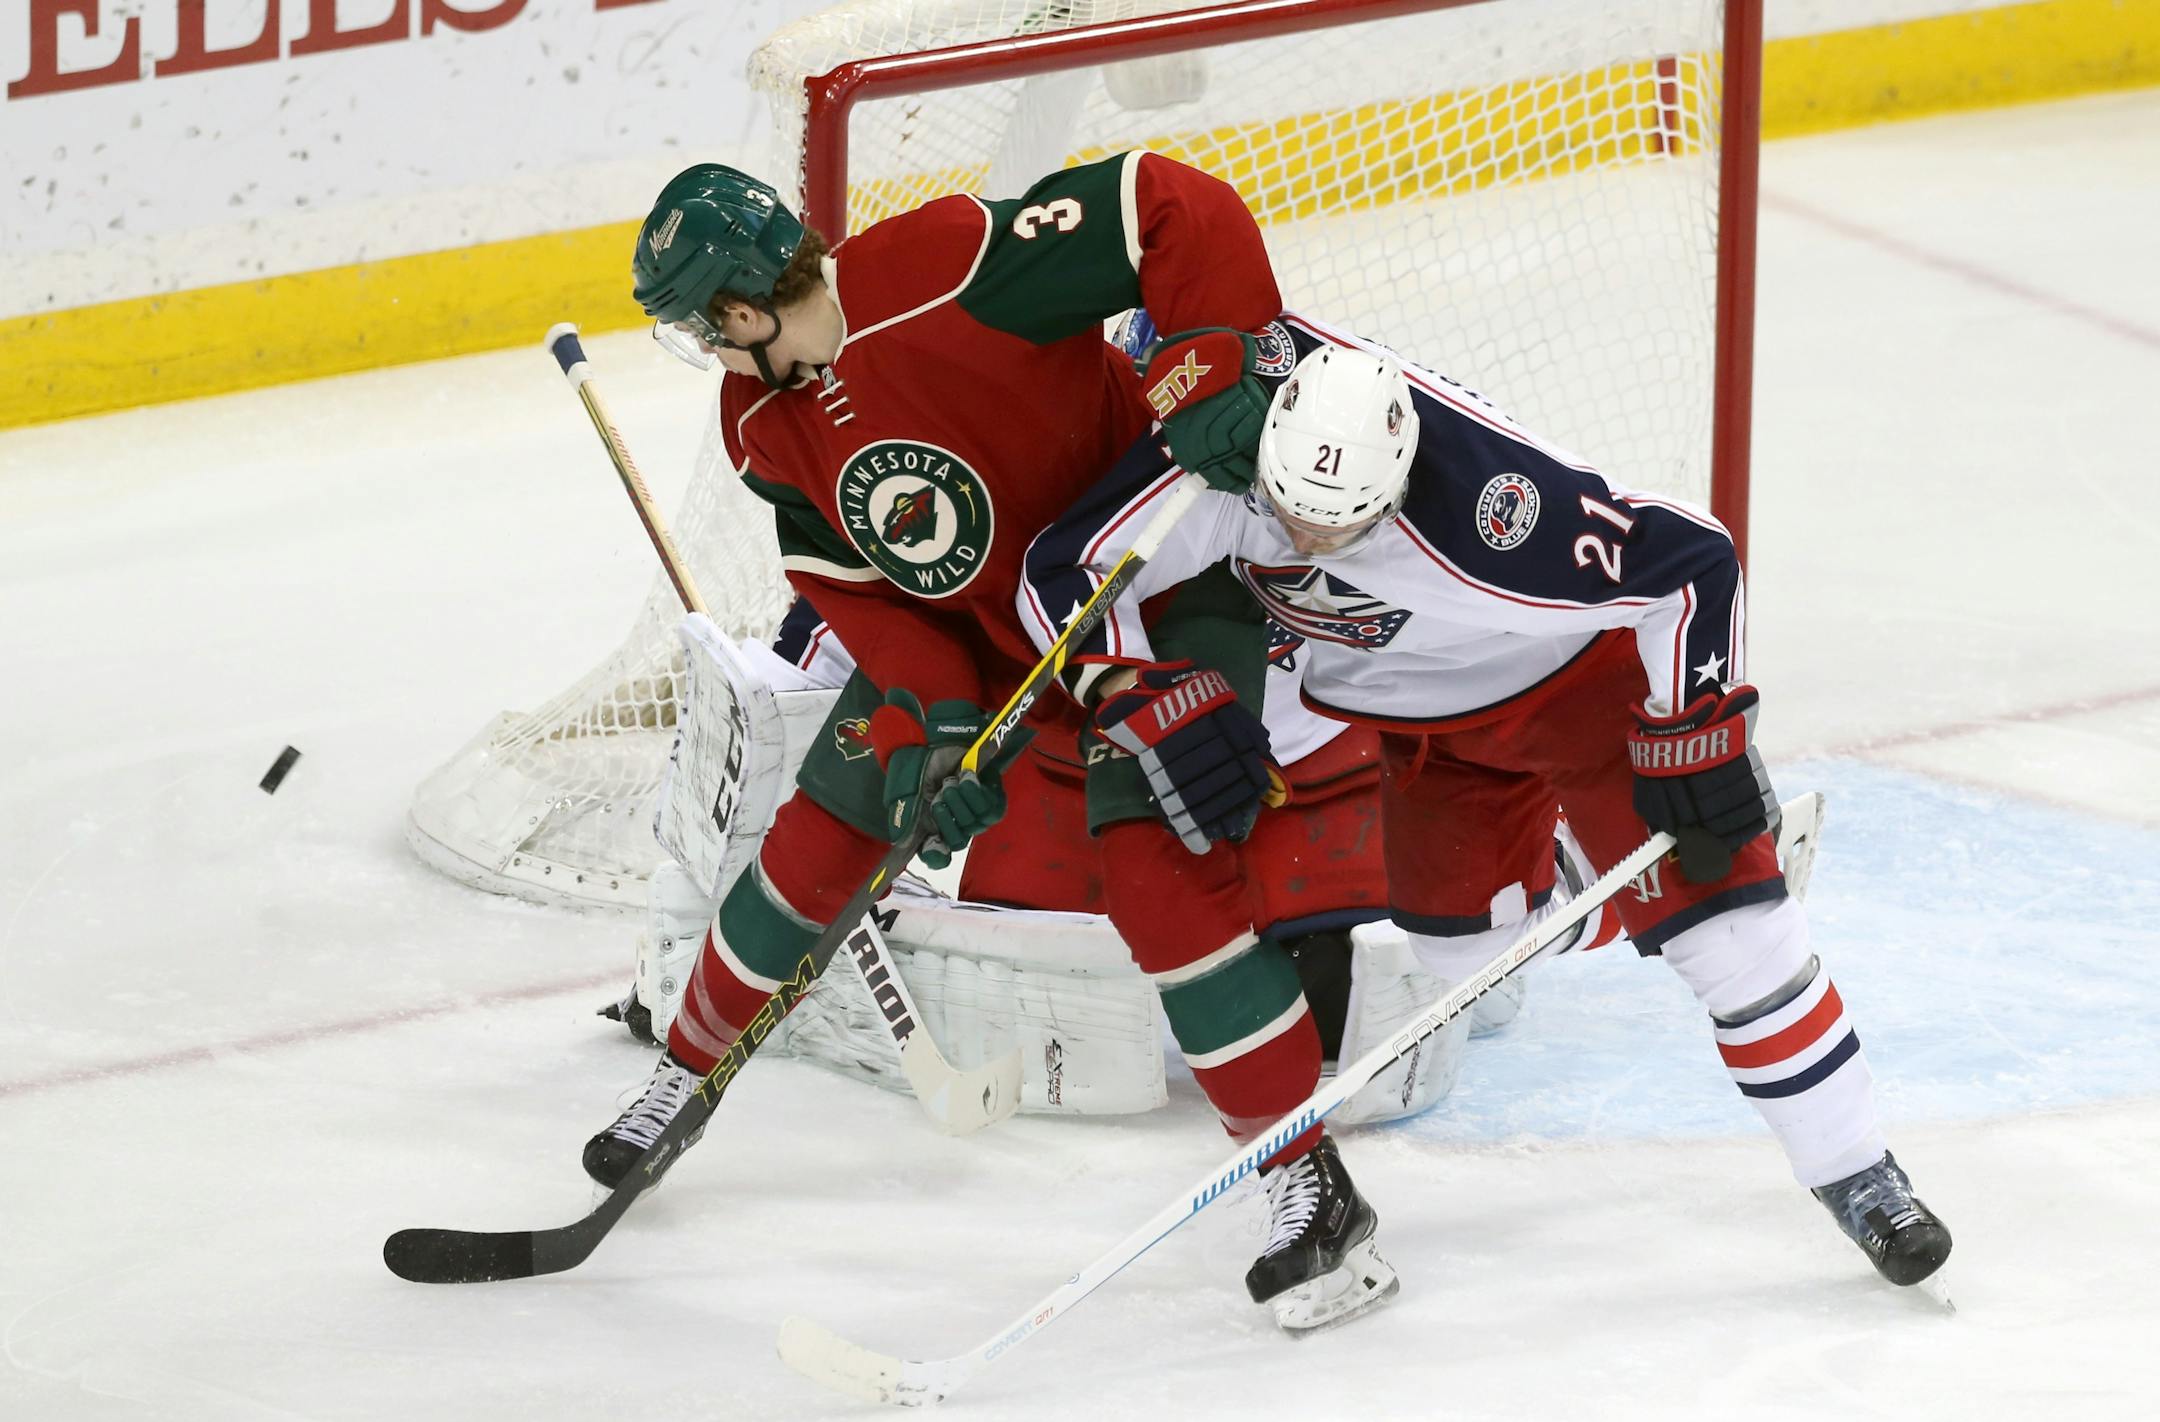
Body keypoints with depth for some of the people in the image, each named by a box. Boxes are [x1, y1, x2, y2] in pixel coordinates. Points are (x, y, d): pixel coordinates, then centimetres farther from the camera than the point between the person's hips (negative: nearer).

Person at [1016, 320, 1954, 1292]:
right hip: (1422, 716, 5)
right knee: (1463, 945, 9)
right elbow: (1065, 578, -22)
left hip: (1580, 671, -5)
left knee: (1724, 915, -12)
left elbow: (1690, 558, -32)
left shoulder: (1489, 511, -43)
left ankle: (1856, 1176, 1)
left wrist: (1694, 735, -25)